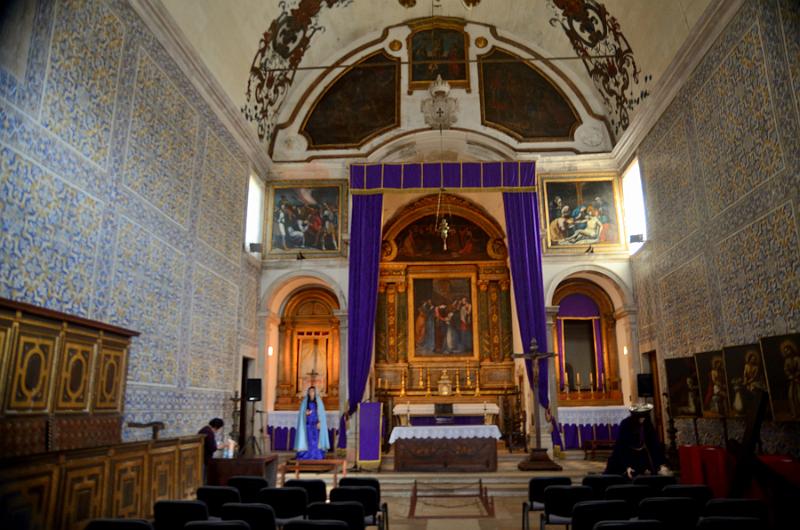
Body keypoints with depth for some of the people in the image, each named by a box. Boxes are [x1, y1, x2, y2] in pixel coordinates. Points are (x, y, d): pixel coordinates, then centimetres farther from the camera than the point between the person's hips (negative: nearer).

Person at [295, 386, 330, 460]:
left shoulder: (319, 401, 5)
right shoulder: (304, 402, 6)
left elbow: (321, 413, 1)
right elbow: (301, 413, 7)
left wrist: (319, 422, -11)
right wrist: (305, 413, -15)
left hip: (316, 423, 0)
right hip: (308, 423, 0)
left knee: (316, 440, -4)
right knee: (309, 440, -4)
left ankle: (317, 456, 0)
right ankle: (309, 457, 0)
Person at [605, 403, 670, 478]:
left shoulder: (648, 424, -12)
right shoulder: (626, 424, -24)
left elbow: (655, 443, -12)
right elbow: (622, 445, -24)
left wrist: (662, 463, -21)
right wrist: (627, 466, -30)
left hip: (641, 454, 4)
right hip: (625, 453, -4)